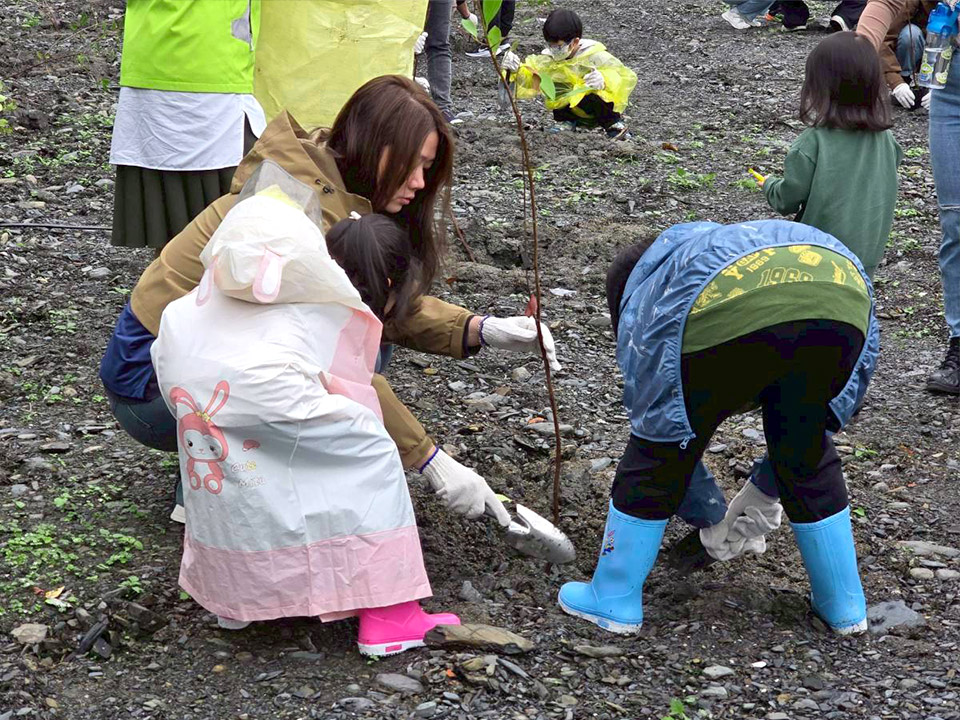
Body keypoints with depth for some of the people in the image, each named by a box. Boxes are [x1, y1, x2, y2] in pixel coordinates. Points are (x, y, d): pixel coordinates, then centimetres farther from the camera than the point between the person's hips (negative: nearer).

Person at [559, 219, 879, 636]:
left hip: (732, 319, -4)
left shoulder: (640, 305, 34)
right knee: (807, 455, 26)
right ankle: (844, 606, 35)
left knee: (656, 454, 15)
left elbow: (662, 423, 33)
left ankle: (613, 600, 26)